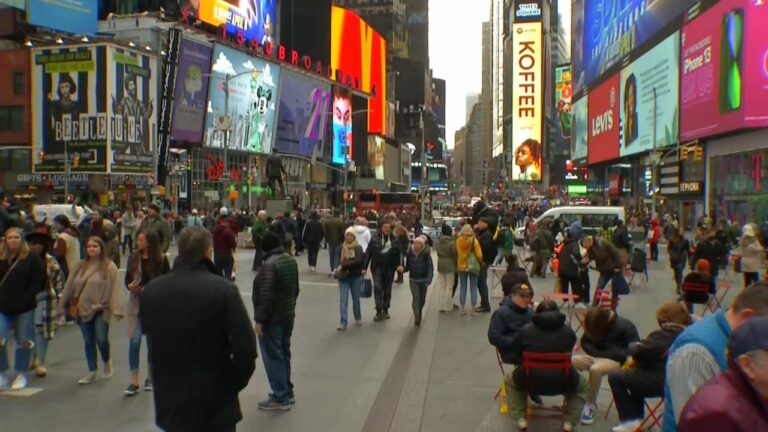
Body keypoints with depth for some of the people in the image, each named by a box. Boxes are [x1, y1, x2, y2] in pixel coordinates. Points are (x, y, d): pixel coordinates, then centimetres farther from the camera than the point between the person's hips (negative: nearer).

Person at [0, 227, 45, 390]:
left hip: (25, 308, -2)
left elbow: (38, 281, -6)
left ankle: (21, 374, 21)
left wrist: (25, 300, -12)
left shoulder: (32, 258, -4)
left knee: (23, 341, 7)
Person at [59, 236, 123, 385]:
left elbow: (115, 289, -12)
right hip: (83, 309, 4)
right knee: (88, 342, 10)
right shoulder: (80, 266, 8)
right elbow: (69, 286, 11)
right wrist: (62, 305, 12)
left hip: (101, 310, -4)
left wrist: (116, 309, -19)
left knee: (101, 339, -10)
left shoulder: (109, 267, -7)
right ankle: (92, 373, 21)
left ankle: (107, 362, 22)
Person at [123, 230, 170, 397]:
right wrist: (130, 286, -14)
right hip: (136, 303, 2)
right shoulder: (133, 258, 2)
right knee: (134, 341, -5)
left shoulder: (161, 259, -5)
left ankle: (150, 377, 24)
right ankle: (134, 382, 1)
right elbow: (127, 279, 7)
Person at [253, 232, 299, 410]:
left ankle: (280, 398, 2)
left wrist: (259, 319, -17)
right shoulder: (291, 260, 6)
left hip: (272, 317, -9)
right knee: (283, 352, 18)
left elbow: (266, 295, -24)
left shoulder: (269, 264, -21)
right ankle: (287, 392, 27)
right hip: (288, 314, 9)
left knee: (273, 356, -2)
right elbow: (295, 288, 15)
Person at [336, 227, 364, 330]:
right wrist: (338, 269, -17)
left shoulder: (358, 248, -5)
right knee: (343, 300, -7)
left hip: (356, 277, 0)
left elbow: (358, 260, -19)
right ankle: (343, 323, -7)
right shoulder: (341, 247, 0)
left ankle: (358, 318, 36)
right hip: (344, 277, 0)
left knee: (356, 299, 14)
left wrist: (344, 265, -22)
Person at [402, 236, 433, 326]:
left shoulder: (426, 253, -10)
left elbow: (430, 267, -12)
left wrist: (429, 279, -24)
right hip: (413, 279, 0)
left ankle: (419, 314, 37)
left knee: (422, 299, 11)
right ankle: (417, 318, -11)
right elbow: (408, 266, 5)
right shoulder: (410, 253, -3)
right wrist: (403, 269, -17)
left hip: (423, 280, 0)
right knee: (416, 297, -13)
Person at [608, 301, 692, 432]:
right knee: (636, 373, 30)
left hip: (661, 382, -9)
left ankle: (630, 420, 4)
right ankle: (637, 418, 29)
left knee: (615, 377, 3)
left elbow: (639, 351, -18)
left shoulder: (664, 335, -18)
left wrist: (632, 347, 4)